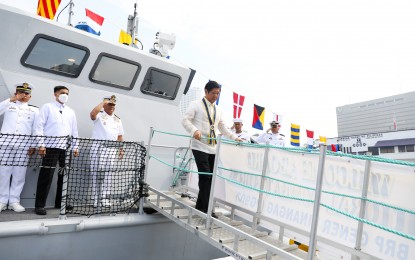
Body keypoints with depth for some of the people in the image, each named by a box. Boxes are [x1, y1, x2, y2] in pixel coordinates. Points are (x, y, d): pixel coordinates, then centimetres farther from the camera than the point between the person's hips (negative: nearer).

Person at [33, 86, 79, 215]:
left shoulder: (71, 112, 18)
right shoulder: (47, 107, 4)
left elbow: (74, 130, 17)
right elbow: (39, 126, -3)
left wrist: (75, 147, 10)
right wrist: (41, 144, -12)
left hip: (66, 148, 5)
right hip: (51, 146, -5)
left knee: (65, 175, 7)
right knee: (46, 175, -6)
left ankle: (60, 202, 19)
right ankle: (40, 205, 2)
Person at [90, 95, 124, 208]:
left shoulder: (118, 119, 18)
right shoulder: (99, 115, 3)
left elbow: (120, 136, 19)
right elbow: (92, 114, -23)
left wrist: (121, 149, 10)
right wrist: (104, 102, -14)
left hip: (112, 149, 4)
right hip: (98, 147, -4)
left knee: (108, 174, 3)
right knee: (96, 172, -2)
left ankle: (105, 198, 7)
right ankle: (96, 198, 4)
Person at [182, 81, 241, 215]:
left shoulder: (218, 110, 19)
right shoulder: (196, 105, 2)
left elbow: (223, 128, 26)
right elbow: (185, 120, -6)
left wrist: (235, 137, 17)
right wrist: (194, 130, -24)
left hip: (213, 148, 6)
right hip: (200, 146, -6)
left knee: (210, 178, 5)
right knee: (205, 177, -10)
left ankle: (200, 207, 16)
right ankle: (206, 209, -3)